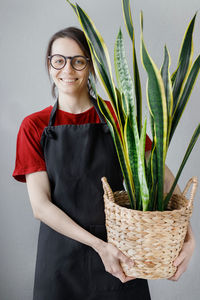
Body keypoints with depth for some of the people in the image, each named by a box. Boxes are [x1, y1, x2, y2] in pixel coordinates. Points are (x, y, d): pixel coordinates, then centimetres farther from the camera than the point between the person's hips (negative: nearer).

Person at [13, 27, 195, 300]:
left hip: (120, 250, 1)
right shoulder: (34, 126, -3)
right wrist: (98, 245, -18)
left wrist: (187, 235, -20)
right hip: (62, 252, 0)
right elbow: (40, 205, -9)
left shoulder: (117, 115, -2)